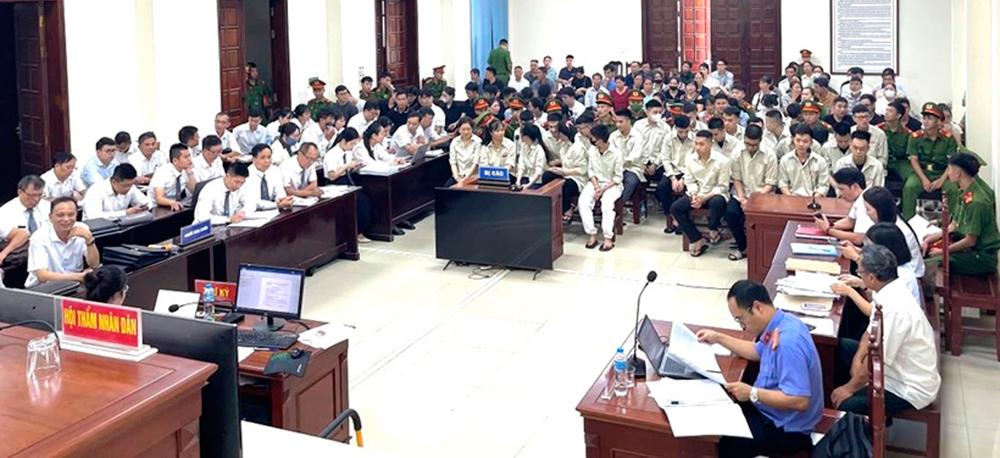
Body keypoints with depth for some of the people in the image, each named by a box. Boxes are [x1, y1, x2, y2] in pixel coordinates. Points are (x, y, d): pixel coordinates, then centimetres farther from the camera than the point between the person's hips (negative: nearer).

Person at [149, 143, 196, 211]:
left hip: (175, 206, 5)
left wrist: (190, 173, -13)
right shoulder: (162, 172, -17)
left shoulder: (185, 171, -1)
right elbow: (159, 198, -26)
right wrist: (171, 202, -46)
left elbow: (195, 191, -2)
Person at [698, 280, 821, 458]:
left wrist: (752, 393, -28)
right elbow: (758, 351, 20)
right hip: (770, 412, 10)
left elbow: (799, 401, -35)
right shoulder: (780, 324, -1)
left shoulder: (788, 342, -33)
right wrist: (718, 338, 18)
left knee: (720, 441, -14)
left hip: (785, 429, -10)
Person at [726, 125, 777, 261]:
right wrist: (742, 198, -13)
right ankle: (743, 247, -3)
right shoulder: (737, 153, -3)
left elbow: (770, 184, -8)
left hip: (762, 195, -2)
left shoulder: (769, 156, -9)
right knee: (730, 212, -25)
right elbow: (736, 179, 0)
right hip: (742, 194, 2)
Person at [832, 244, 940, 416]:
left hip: (910, 390, -10)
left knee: (843, 405, -23)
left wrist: (850, 388, -12)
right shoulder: (891, 290, -3)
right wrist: (858, 358, -3)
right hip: (898, 369, 10)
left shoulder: (894, 309, -31)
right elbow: (872, 331, 12)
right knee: (842, 347, 14)